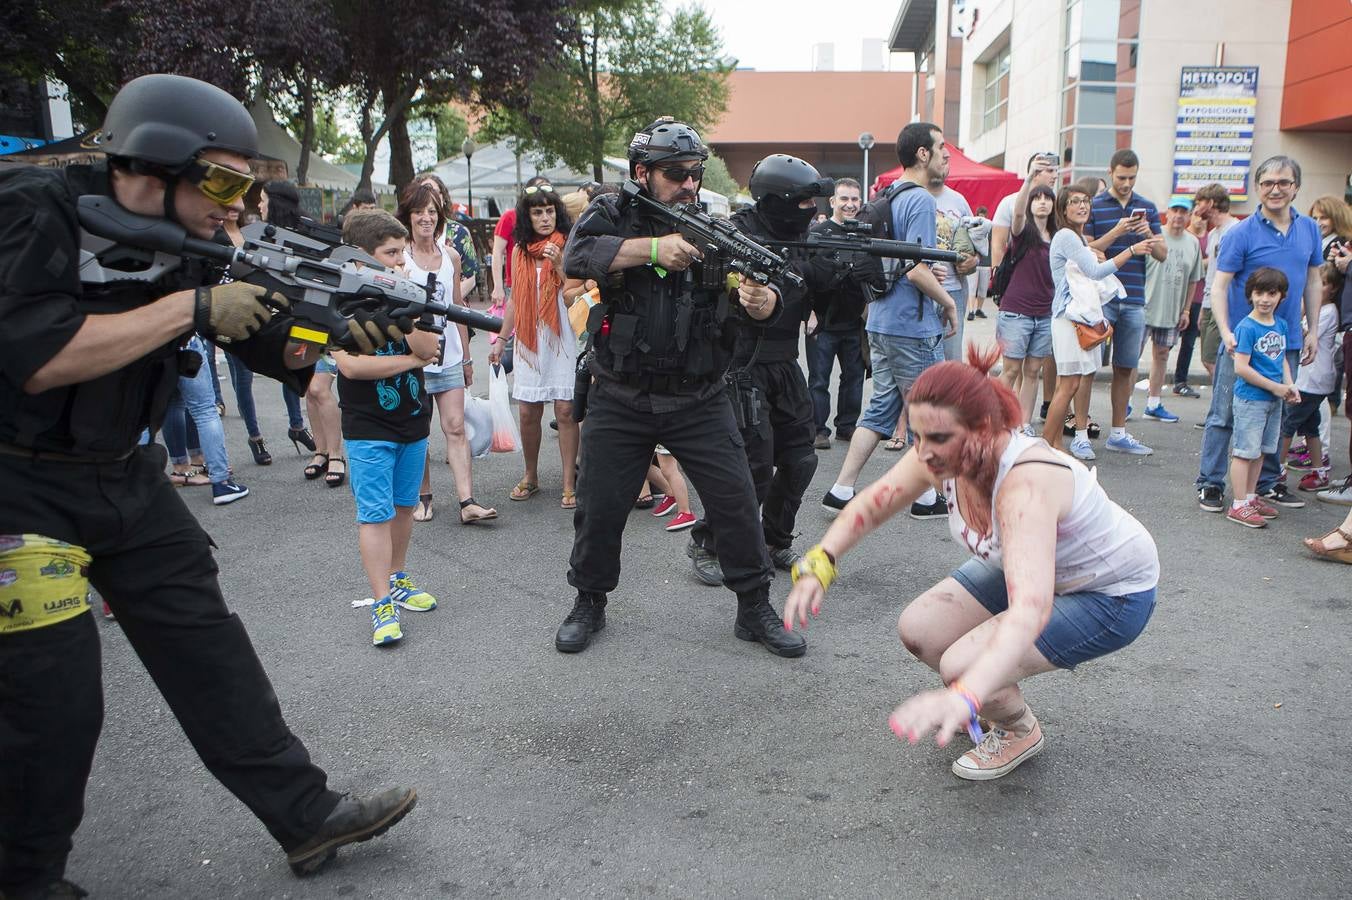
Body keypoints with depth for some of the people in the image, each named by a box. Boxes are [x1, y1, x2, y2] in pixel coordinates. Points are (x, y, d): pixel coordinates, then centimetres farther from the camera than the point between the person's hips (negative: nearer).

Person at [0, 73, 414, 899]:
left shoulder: (188, 245, 1)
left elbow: (279, 349, 2)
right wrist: (192, 307, -26)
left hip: (125, 478, 6)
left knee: (207, 645, 7)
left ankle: (308, 816, 15)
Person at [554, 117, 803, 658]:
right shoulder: (611, 214, 0)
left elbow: (764, 303, -5)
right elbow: (576, 256, -21)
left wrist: (761, 298, -29)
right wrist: (653, 247, -29)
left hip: (700, 401, 1)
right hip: (620, 401, -1)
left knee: (737, 501, 0)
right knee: (599, 509, 7)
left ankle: (755, 609, 18)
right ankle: (589, 604, 30)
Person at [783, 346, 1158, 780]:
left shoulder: (1026, 485, -41)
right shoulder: (945, 455, -20)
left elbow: (1031, 609, -53)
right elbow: (870, 505, -8)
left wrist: (964, 697, -66)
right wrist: (819, 563, -26)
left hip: (1113, 593, -7)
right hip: (1035, 568, 7)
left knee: (962, 666, -22)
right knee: (918, 631, -4)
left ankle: (1021, 731, 12)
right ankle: (996, 702, 25)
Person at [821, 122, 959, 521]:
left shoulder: (885, 198, 14)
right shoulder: (920, 200, -15)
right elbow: (916, 270, -22)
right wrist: (948, 303, -8)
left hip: (881, 323, 9)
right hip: (914, 327, -9)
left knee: (881, 409, 13)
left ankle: (841, 491, 11)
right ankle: (926, 498, 17)